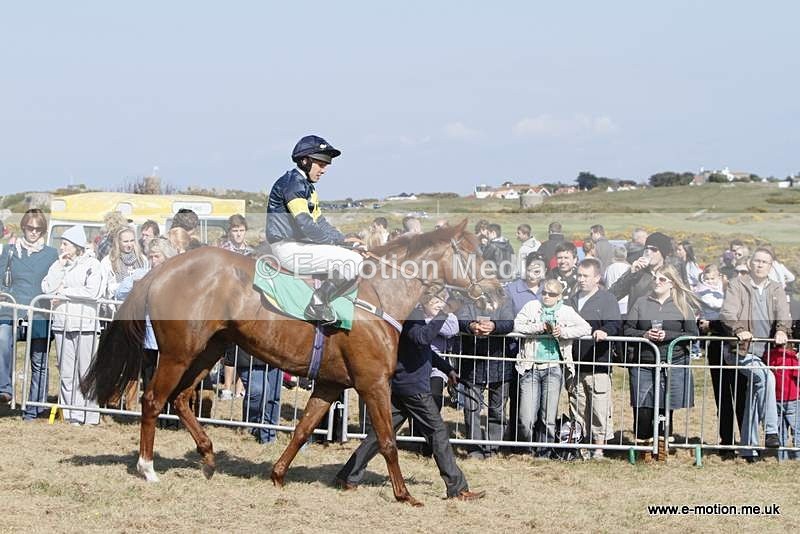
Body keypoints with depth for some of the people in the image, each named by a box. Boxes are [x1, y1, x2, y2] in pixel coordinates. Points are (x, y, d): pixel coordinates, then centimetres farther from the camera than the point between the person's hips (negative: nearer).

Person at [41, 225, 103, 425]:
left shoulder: (92, 264, 1)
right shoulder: (57, 265, 15)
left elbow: (93, 292, -11)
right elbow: (47, 288, 3)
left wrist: (64, 292, -5)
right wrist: (60, 267, -2)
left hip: (85, 324, -4)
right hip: (61, 324, 4)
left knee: (86, 371, -6)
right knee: (66, 373, 3)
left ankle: (90, 416, -3)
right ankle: (71, 415, 6)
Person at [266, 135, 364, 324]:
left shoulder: (308, 186, 20)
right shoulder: (293, 183, -13)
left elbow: (320, 223, 20)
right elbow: (305, 225, -21)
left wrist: (346, 241, 5)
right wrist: (340, 242, -17)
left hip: (301, 243, 11)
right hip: (288, 247, -11)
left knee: (355, 258, 10)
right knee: (352, 262, -20)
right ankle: (318, 303, -13)